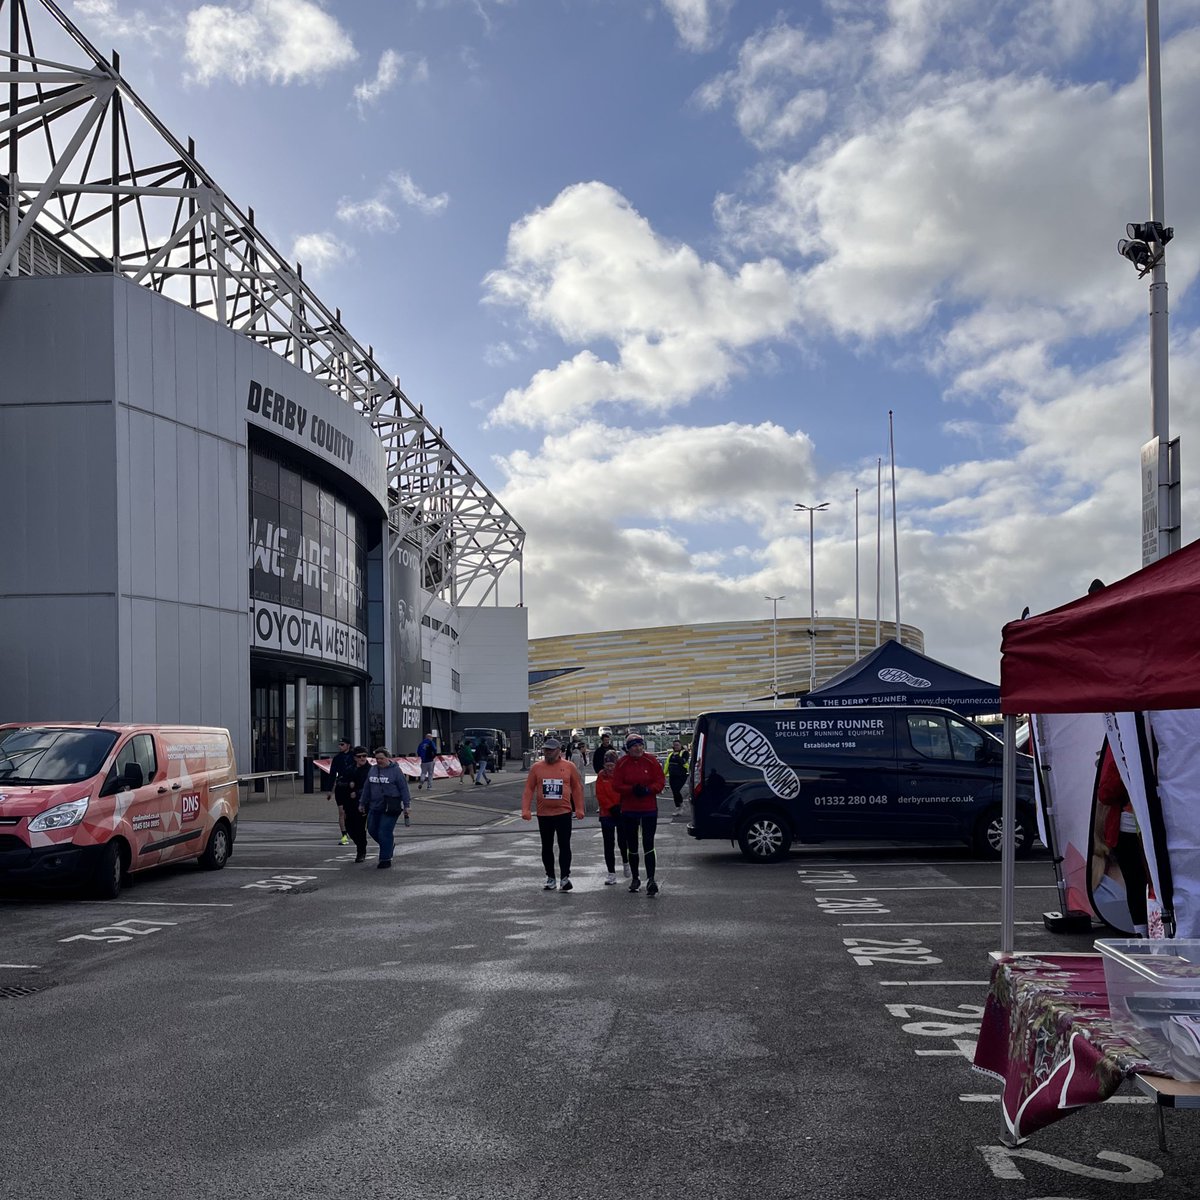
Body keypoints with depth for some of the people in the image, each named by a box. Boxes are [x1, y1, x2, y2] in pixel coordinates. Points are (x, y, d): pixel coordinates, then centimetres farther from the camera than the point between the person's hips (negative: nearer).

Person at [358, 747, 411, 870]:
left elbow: (404, 788, -6)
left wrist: (406, 805, -9)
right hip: (375, 807, 7)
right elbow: (367, 788, 18)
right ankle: (390, 845, 34)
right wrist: (362, 803, 19)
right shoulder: (372, 770, 11)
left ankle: (385, 859, 2)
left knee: (385, 832, -8)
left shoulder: (395, 770, -6)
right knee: (372, 829, 10)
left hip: (390, 808, -7)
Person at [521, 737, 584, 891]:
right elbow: (529, 789, 2)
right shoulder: (536, 768, 1)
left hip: (564, 813, -2)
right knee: (547, 847, 10)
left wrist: (579, 809, 1)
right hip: (543, 814, 2)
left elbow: (577, 788, 4)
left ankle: (565, 877, -2)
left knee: (564, 846, -5)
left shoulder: (569, 767, -1)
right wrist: (526, 810, -6)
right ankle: (550, 878, 21)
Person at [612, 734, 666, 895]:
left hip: (649, 809, -2)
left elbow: (661, 782, -4)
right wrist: (632, 789, -21)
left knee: (648, 844, -9)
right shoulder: (622, 763, -2)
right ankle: (635, 878, 25)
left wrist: (647, 790, -21)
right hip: (628, 810, 2)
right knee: (632, 846, 12)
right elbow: (617, 785, -5)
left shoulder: (651, 761, -3)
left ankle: (651, 879, -11)